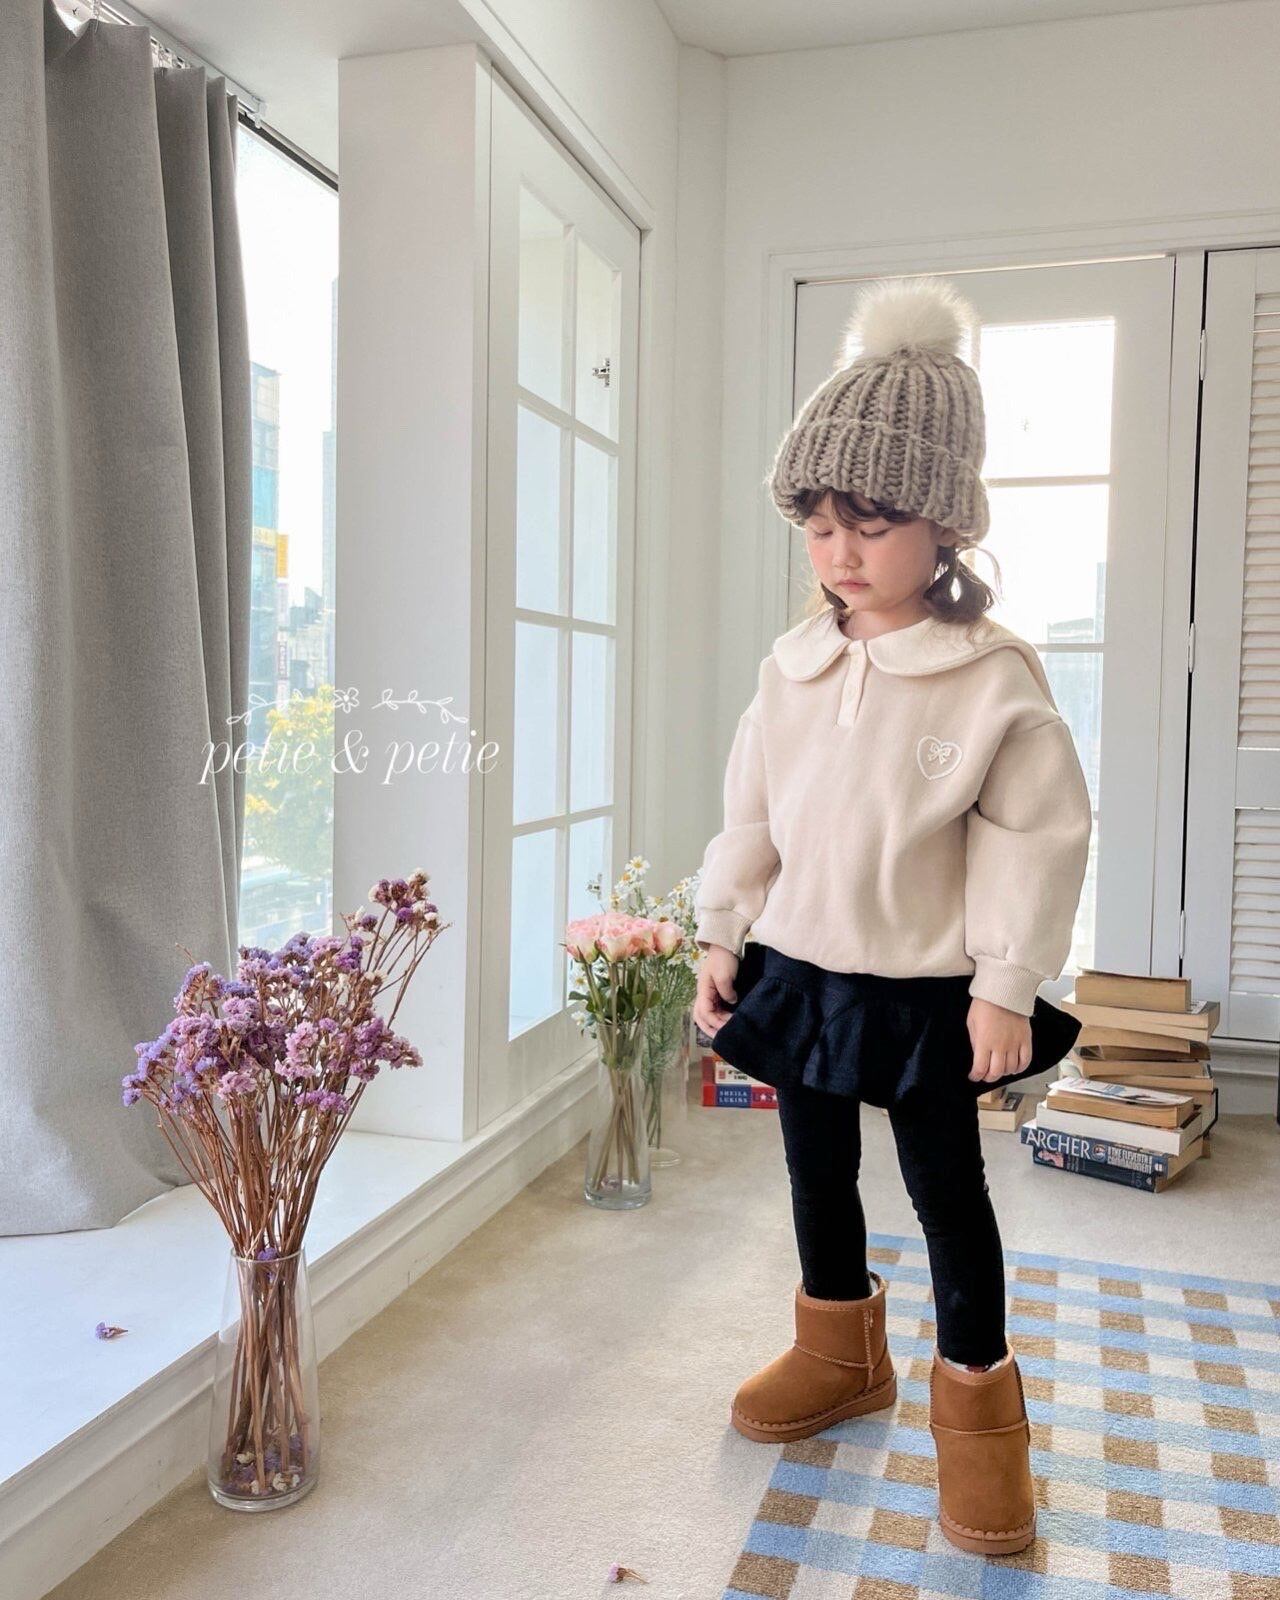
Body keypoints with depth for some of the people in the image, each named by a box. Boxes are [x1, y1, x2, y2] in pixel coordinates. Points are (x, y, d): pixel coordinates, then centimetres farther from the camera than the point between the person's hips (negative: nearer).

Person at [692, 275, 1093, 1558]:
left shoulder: (993, 674, -14)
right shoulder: (793, 666, -1)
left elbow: (1040, 835, -12)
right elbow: (750, 812, 6)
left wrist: (1005, 985, -12)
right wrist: (721, 936, 5)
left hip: (925, 985, -4)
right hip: (797, 966, 5)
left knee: (946, 1187, 8)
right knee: (817, 1165, 18)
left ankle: (977, 1403, 29)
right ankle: (840, 1351, 41)